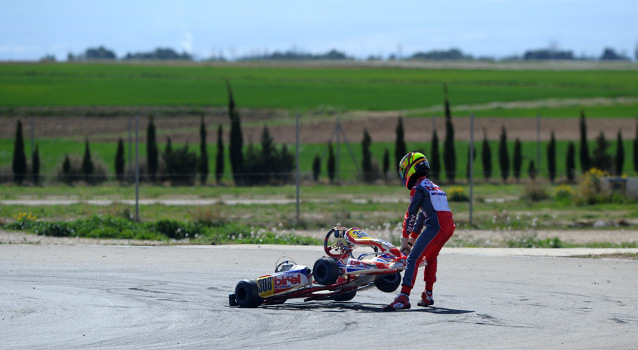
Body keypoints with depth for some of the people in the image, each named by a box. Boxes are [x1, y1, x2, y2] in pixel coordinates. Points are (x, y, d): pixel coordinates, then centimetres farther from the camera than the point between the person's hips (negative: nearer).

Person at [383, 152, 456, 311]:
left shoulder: (418, 188, 1)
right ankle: (428, 296, 31)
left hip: (435, 226, -9)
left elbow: (411, 215, 0)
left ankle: (404, 298, -24)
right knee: (430, 258, 28)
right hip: (449, 226, 9)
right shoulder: (434, 187, 29)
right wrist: (413, 238, 39)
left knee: (413, 259, -12)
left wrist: (405, 240, 9)